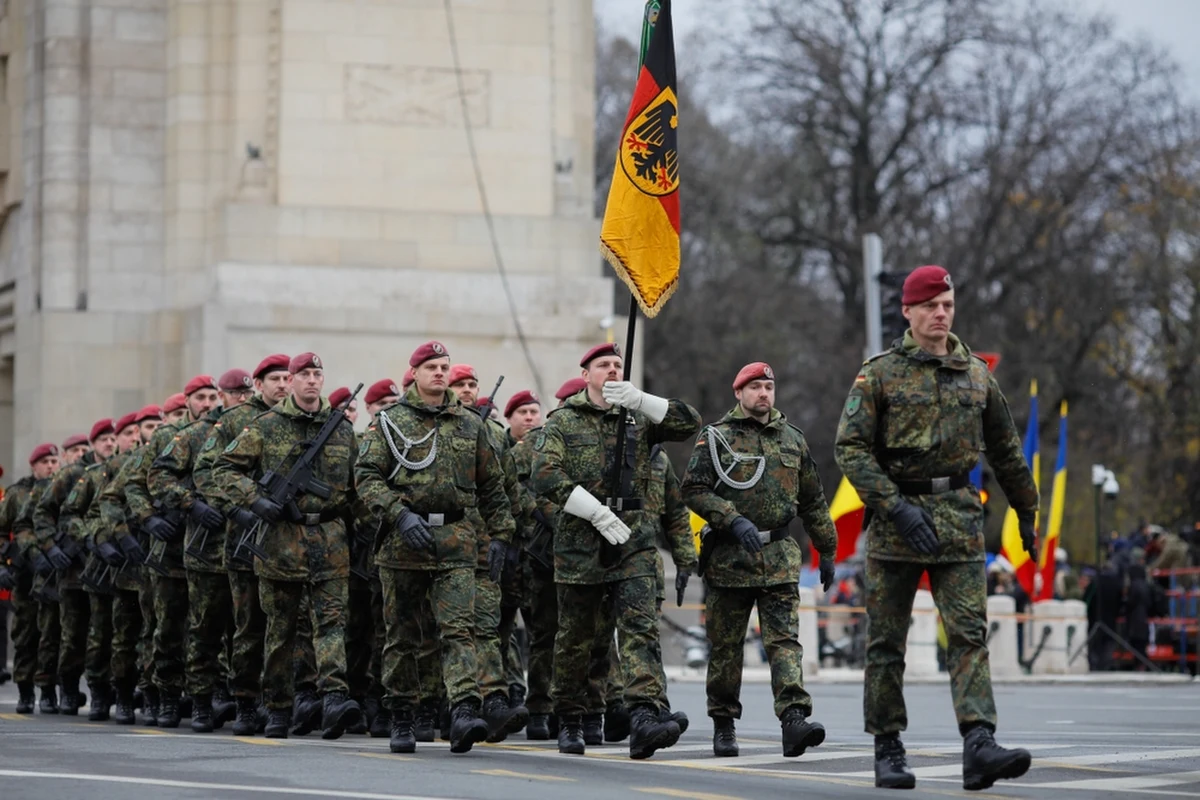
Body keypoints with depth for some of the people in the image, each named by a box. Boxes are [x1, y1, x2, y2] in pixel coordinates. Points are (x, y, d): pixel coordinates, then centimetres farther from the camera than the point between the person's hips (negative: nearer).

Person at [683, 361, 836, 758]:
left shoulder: (792, 439, 14)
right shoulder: (715, 438, 2)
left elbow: (813, 501, 20)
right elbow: (694, 490, -8)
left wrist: (827, 551, 20)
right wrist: (734, 520, -20)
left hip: (780, 559, 2)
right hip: (730, 557, -2)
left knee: (785, 639, -11)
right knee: (726, 644, 6)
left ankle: (795, 719, -23)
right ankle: (723, 725, 17)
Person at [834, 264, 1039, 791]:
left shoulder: (976, 374, 12)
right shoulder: (879, 373, 0)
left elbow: (1004, 448, 22)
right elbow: (850, 447, -7)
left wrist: (1026, 511, 26)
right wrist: (896, 506, -16)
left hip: (960, 516, 2)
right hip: (896, 516, -2)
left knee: (969, 631, -11)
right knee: (887, 640, 3)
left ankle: (979, 746, -20)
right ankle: (888, 750, 11)